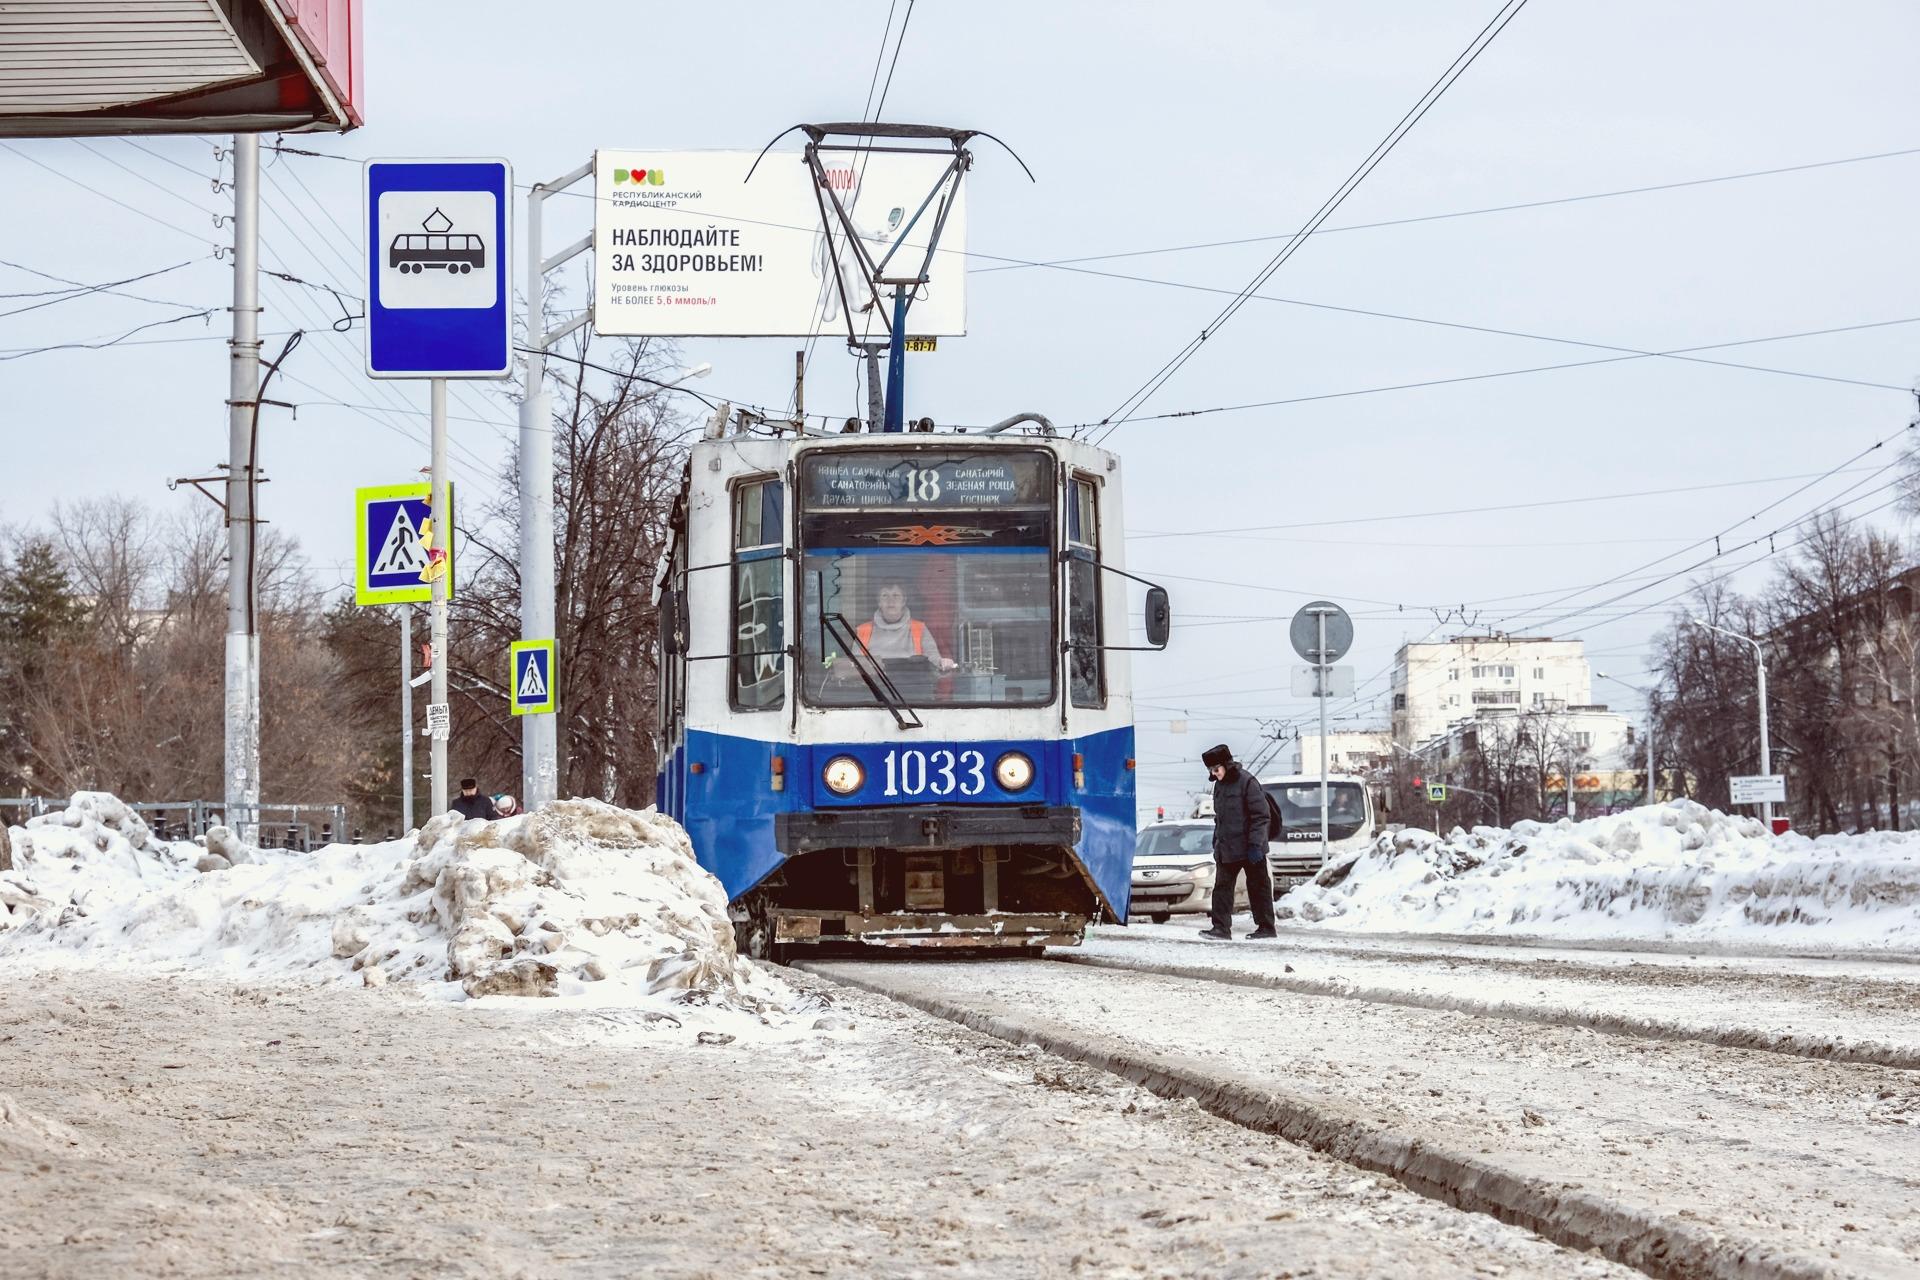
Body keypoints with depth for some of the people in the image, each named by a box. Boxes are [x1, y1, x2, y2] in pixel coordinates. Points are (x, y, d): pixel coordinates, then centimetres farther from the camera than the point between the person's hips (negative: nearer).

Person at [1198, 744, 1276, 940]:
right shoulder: (1219, 785, 12)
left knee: (1258, 887, 2)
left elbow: (1260, 816, -15)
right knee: (1222, 887, -1)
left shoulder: (1247, 782, -12)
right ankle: (1221, 927, -2)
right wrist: (1216, 843, 17)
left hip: (1249, 848, -7)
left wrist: (1255, 845, -19)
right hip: (1226, 848, 7)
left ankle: (1266, 927, 9)